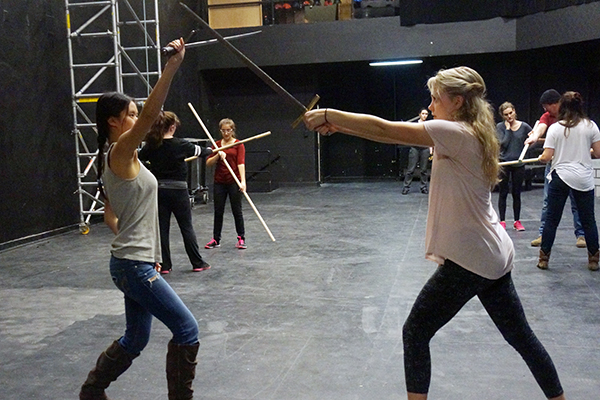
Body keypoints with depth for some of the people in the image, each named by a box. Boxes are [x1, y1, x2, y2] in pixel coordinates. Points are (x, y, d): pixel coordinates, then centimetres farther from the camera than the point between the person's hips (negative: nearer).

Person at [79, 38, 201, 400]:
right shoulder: (121, 152, -14)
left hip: (134, 263, 10)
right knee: (187, 330, -3)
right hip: (135, 265, -10)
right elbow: (152, 113, -30)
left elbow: (110, 214, 19)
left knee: (135, 340, 21)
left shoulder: (113, 158, 13)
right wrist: (174, 64, -35)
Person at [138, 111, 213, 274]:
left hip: (158, 190, 3)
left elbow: (139, 157, 12)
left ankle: (164, 265, 11)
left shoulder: (151, 146, -2)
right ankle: (198, 263, 14)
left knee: (162, 228, 8)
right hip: (178, 190, -3)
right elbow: (199, 151, 8)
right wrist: (211, 150, 29)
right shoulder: (180, 145, -9)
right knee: (187, 227, 7)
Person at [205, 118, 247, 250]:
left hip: (234, 182, -3)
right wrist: (218, 156, -15)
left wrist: (243, 181, -25)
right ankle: (216, 240, 18)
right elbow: (208, 163, 4)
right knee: (218, 211, 9)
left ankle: (241, 239, 13)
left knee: (237, 210, 3)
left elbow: (241, 163, -14)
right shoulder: (217, 145, 9)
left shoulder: (238, 145, -3)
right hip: (219, 182, 4)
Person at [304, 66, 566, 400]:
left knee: (415, 333, 3)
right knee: (520, 335, 20)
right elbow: (396, 134, 6)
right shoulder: (470, 135, 10)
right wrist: (339, 127, 0)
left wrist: (329, 115, -11)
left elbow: (384, 130, -20)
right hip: (494, 257, 10)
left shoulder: (457, 133, -17)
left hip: (469, 260, -10)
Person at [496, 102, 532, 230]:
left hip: (518, 164, 1)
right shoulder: (500, 127, -3)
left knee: (516, 194, 8)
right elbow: (503, 143, -13)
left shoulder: (524, 126, 1)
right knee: (503, 193, 4)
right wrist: (508, 129, -12)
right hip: (503, 163, -1)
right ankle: (502, 221, 13)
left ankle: (517, 221, 18)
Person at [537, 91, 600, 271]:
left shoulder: (555, 128, -4)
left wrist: (541, 157, 14)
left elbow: (546, 157, -8)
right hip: (584, 179, 1)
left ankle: (543, 259, 11)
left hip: (559, 177, -1)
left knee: (551, 219, 6)